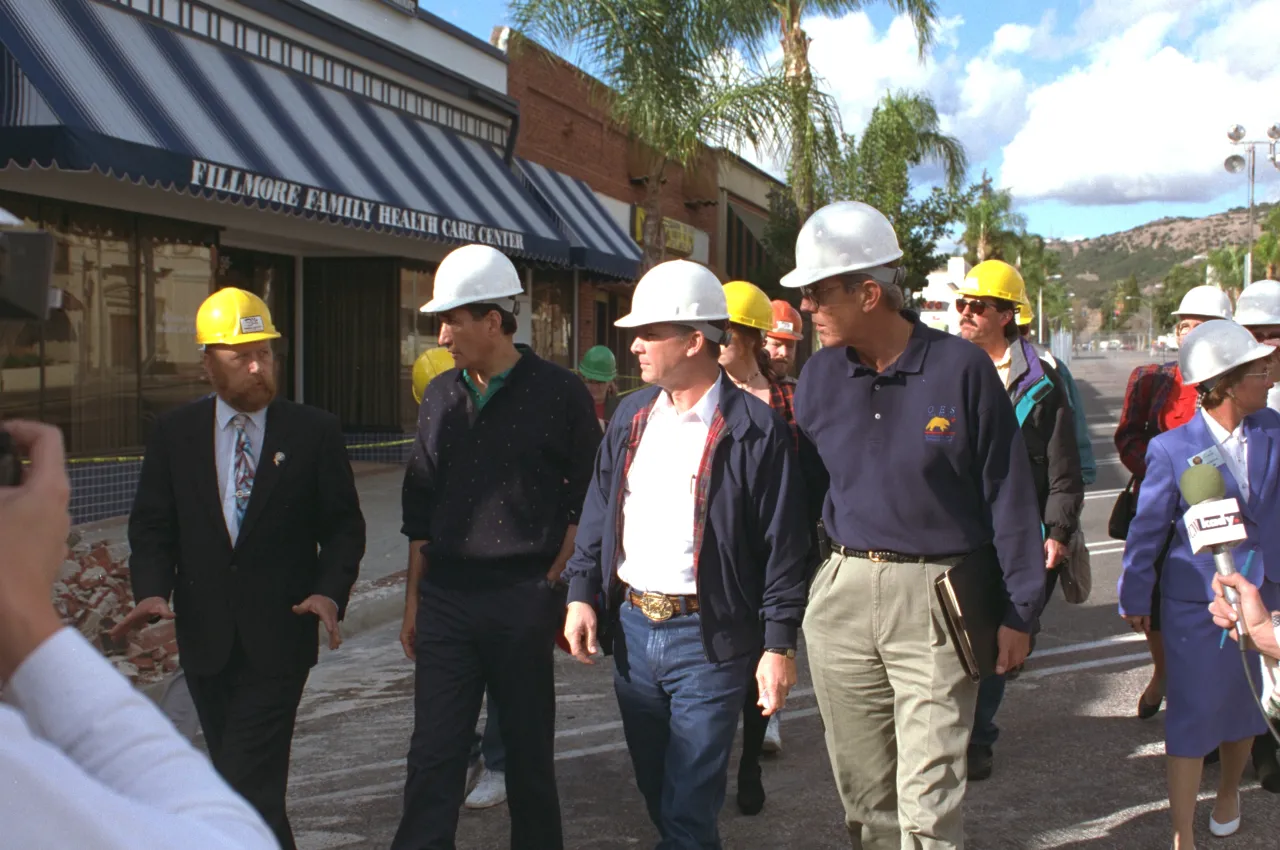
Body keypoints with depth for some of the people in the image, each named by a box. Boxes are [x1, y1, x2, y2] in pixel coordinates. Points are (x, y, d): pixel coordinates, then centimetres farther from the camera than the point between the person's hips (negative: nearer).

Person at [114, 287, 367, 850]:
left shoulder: (314, 432, -1)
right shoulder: (174, 434, 5)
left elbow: (344, 525, 1)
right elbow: (152, 524, 6)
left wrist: (331, 591, -16)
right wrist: (152, 590, -12)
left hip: (277, 638, -3)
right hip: (204, 636, 3)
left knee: (248, 783, -10)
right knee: (237, 779, 16)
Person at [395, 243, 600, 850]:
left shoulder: (558, 392, -4)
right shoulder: (442, 396, 9)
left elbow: (586, 500, -2)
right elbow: (420, 506, 13)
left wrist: (552, 581, -7)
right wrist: (414, 599, 11)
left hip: (524, 597, -4)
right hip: (445, 596, 4)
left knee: (528, 750, 9)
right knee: (433, 752, 2)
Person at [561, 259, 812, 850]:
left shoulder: (755, 429, -10)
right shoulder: (630, 416, 9)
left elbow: (783, 546, -10)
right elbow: (598, 511, 14)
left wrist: (779, 645, -11)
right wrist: (581, 593, 6)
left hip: (708, 639, -6)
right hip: (631, 628, 6)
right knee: (656, 793, 18)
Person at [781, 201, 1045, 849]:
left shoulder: (960, 367, -8)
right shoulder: (819, 375, 4)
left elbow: (1008, 495, -3)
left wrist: (1020, 612, -3)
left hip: (935, 600, -4)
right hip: (840, 596, 4)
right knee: (861, 788, 14)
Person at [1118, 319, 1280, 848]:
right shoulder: (1172, 449, -13)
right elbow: (1148, 527, -4)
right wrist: (1134, 596, 3)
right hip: (1196, 600, -4)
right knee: (1192, 713, 1)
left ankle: (1228, 793, 46)